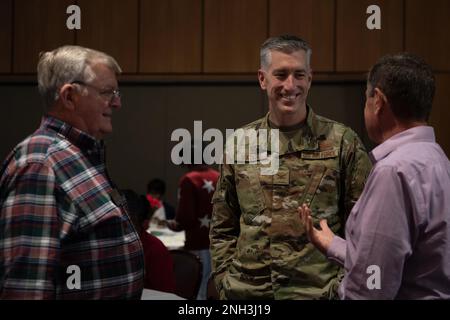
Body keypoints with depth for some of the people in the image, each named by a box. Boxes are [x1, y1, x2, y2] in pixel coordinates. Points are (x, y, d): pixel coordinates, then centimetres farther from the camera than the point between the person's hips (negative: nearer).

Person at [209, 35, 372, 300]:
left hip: (318, 292, -2)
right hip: (245, 291, 3)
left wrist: (343, 285, -9)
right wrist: (225, 281, 2)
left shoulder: (343, 142, -3)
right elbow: (223, 229, 11)